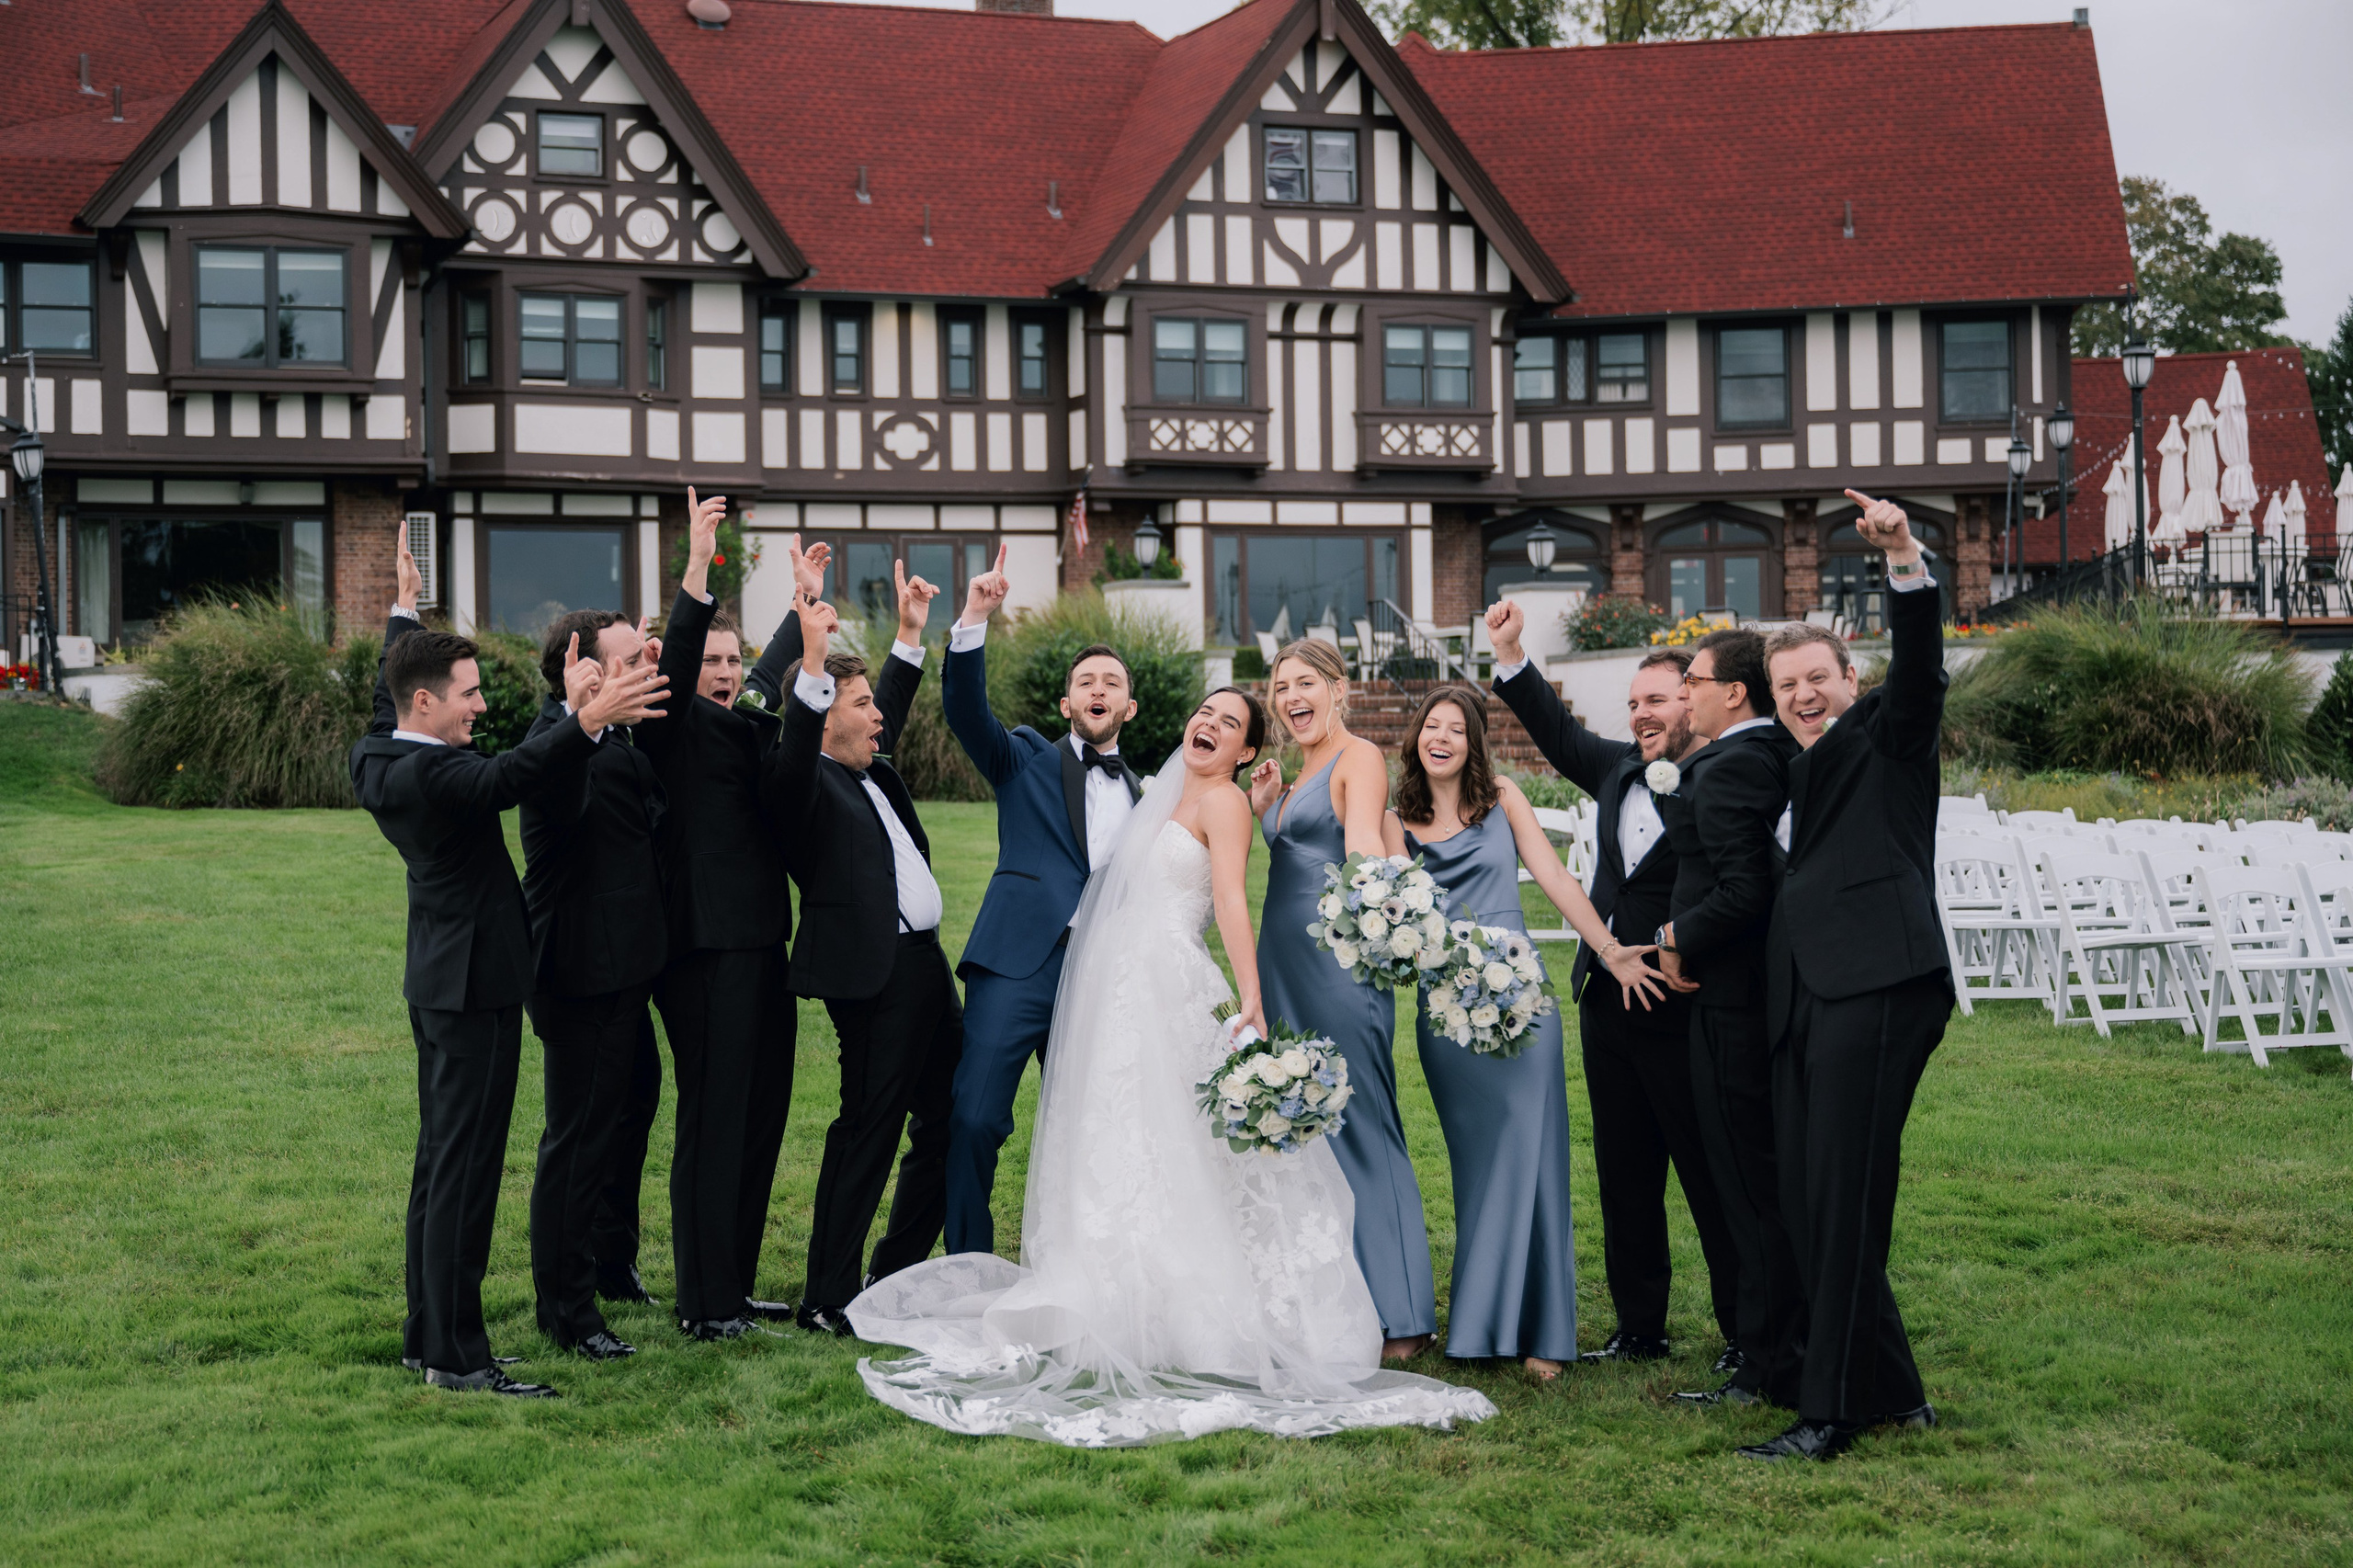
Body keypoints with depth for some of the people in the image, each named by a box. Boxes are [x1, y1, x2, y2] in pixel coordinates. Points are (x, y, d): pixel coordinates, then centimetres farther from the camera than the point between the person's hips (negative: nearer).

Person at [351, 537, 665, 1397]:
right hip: (474, 982, -11)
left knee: (441, 1164, 16)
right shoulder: (430, 773, -22)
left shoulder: (377, 755, 7)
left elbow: (388, 692, 27)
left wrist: (405, 608, 39)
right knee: (465, 1172, -7)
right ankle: (457, 1356, -3)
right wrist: (588, 719, -53)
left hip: (440, 981, 11)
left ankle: (426, 1334, 24)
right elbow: (509, 777, -41)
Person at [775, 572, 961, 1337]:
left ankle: (896, 1275, 27)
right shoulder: (808, 782, -8)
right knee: (866, 1131, -6)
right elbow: (797, 747, -30)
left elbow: (893, 706, 34)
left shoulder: (869, 771, 18)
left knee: (947, 1125, 15)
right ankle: (827, 1301, 1)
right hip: (876, 977, -10)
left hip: (926, 965, 10)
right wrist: (813, 662, -39)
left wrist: (910, 631, 30)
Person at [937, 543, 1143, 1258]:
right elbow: (965, 709, -6)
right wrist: (973, 621, -19)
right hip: (1018, 963, -3)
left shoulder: (1144, 796, 20)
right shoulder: (1027, 759, 11)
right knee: (974, 1118, -12)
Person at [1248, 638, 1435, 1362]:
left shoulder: (1359, 758, -7)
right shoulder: (1299, 773, 19)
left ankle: (1396, 1316, -2)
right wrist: (1261, 808, 14)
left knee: (1358, 1127, -7)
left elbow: (1363, 845, -26)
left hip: (1338, 959, -9)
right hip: (1284, 962, 9)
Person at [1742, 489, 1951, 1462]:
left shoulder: (1888, 734, 7)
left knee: (1844, 1199, -10)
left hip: (1877, 988, -8)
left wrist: (1903, 558, -26)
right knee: (1808, 1200, 6)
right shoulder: (1793, 773, 27)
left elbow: (1919, 660, -11)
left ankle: (1830, 1413, -8)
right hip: (1805, 998, 8)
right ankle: (1894, 1395, 15)